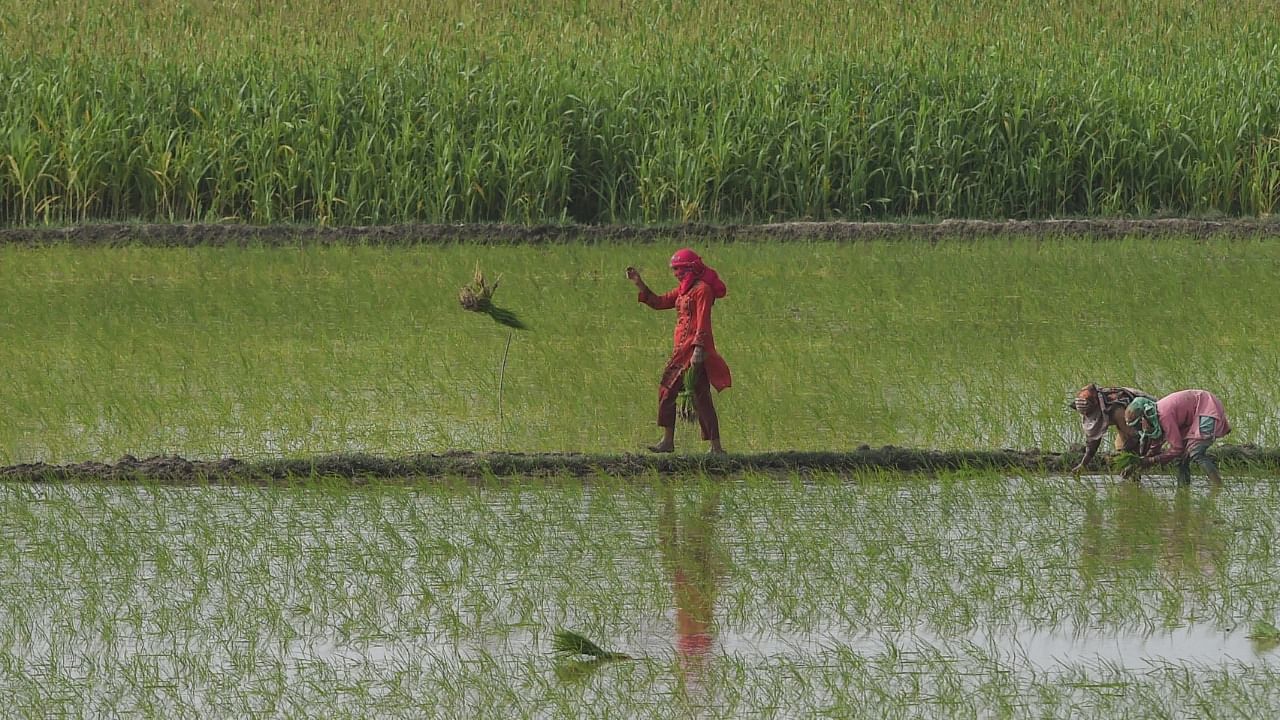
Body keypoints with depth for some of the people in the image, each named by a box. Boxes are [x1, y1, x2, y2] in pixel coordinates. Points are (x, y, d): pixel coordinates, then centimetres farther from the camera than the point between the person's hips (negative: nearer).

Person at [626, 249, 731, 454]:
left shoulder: (702, 289, -10)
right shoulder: (684, 290, 18)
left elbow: (703, 322, -18)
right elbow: (659, 302, 25)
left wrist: (698, 350, -25)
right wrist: (639, 285, 19)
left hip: (695, 350, -10)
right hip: (682, 351, 10)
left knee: (700, 397, -10)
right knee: (667, 391, 10)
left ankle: (716, 446, -9)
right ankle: (667, 442, 14)